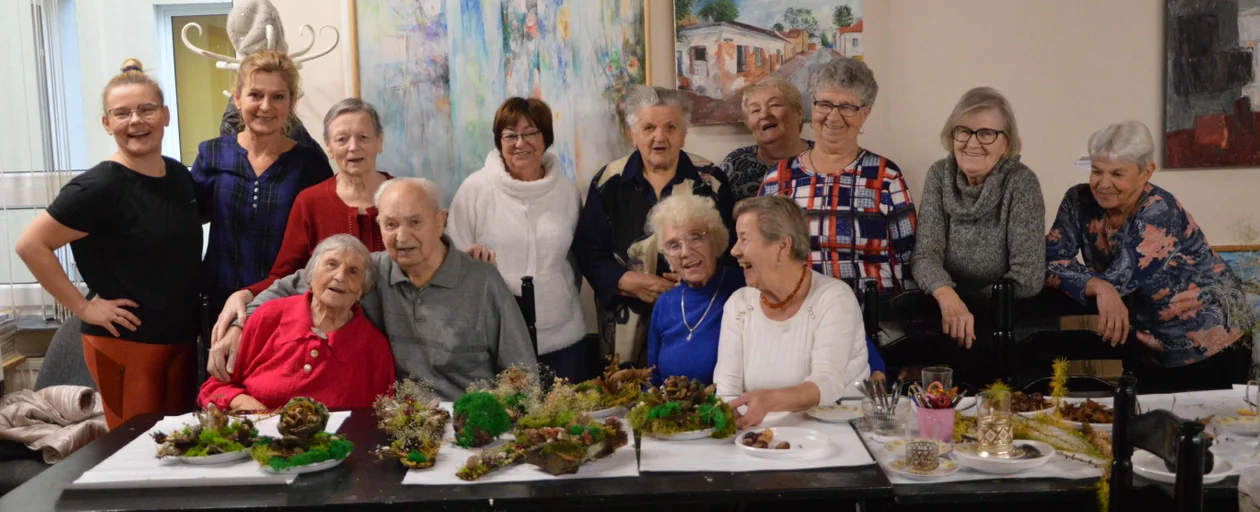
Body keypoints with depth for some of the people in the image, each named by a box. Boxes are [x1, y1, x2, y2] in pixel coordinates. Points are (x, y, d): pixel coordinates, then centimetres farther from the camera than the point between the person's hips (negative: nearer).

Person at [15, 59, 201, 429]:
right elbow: (31, 245, -14)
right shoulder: (100, 187, -15)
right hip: (126, 343, -6)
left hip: (183, 339, 7)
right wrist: (81, 307, -14)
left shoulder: (180, 176, 6)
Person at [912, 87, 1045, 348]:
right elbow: (926, 253, -11)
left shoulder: (1021, 182, -10)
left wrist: (965, 302, -14)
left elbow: (1028, 276, -14)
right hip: (944, 309, 2)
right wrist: (949, 298, -29)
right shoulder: (940, 175, -2)